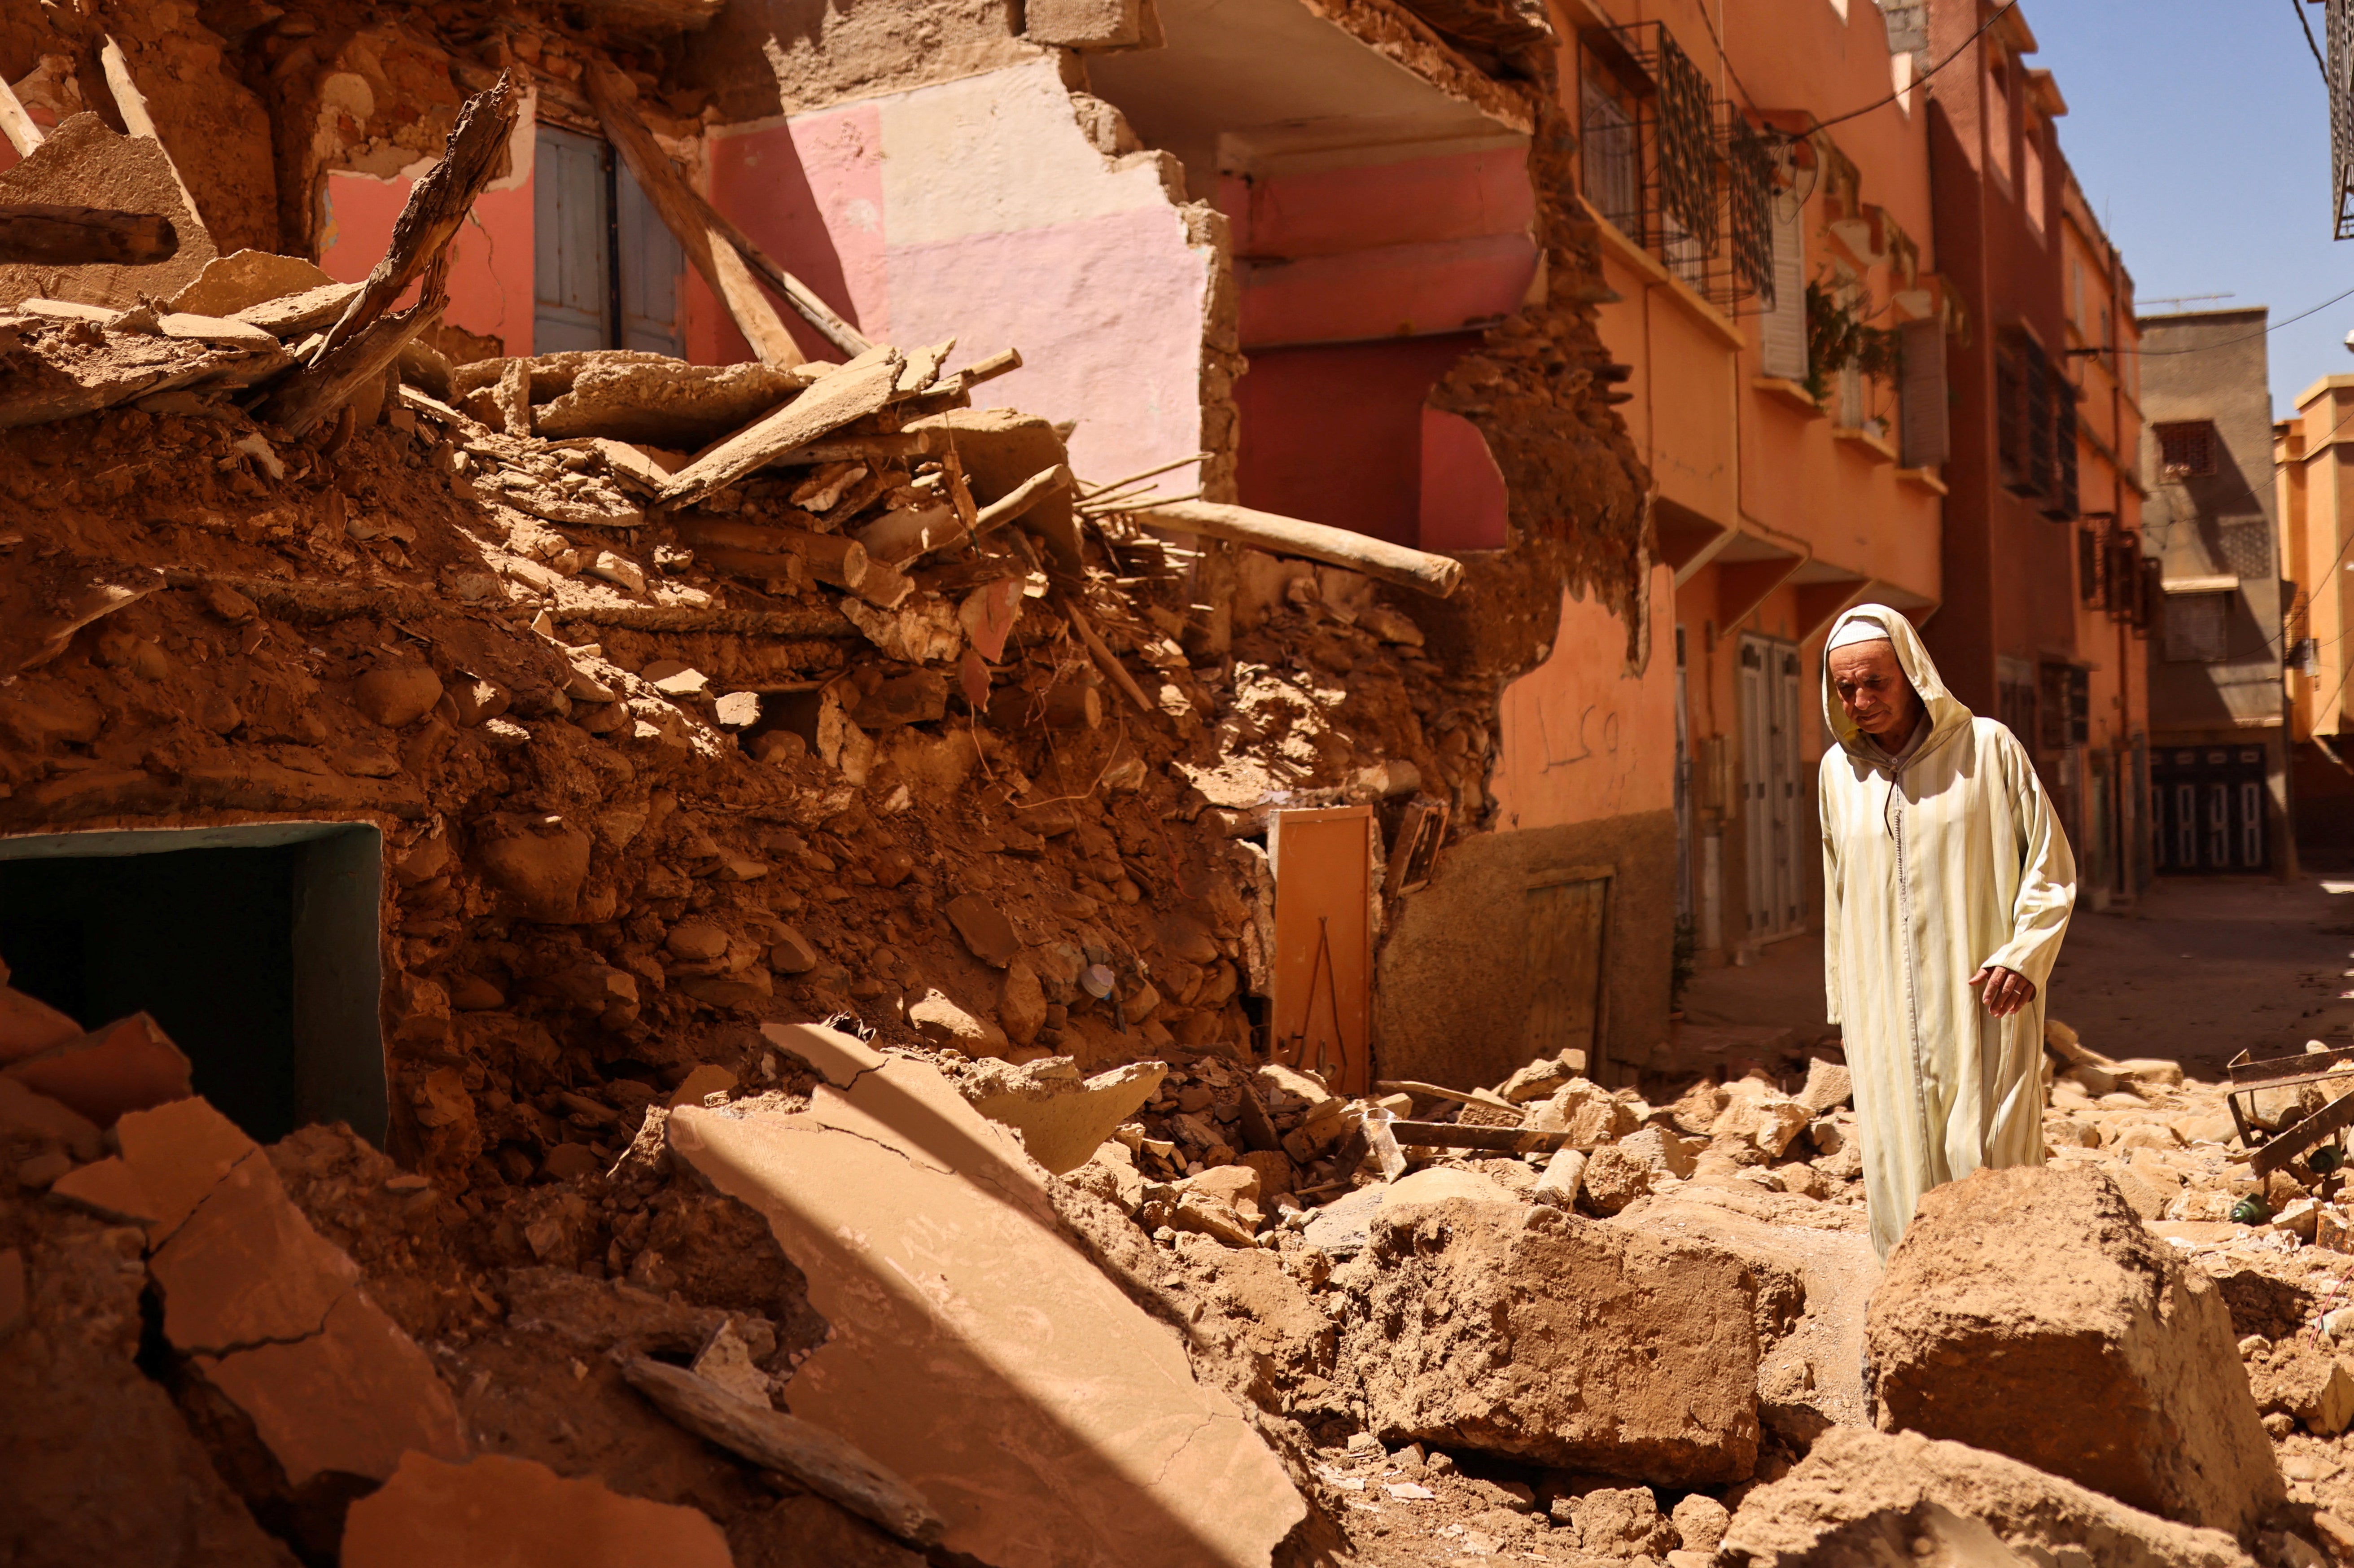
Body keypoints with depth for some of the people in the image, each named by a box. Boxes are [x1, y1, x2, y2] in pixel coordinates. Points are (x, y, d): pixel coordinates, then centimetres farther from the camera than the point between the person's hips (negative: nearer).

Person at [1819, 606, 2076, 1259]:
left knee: (1987, 1174, -4)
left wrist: (2023, 955, -12)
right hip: (1885, 1018, 3)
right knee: (1902, 1178, 4)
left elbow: (2050, 865, 2)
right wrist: (1844, 1005, 18)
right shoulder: (1839, 770, 9)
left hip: (1980, 1009, -3)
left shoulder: (1987, 748, -2)